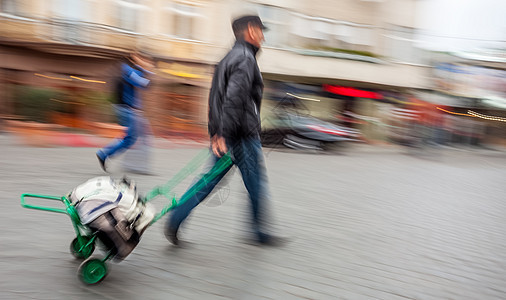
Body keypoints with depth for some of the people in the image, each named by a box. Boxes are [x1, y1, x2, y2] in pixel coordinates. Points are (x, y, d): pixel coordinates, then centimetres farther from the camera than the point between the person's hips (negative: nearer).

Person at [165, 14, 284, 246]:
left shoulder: (228, 58, 20)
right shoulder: (245, 58, -12)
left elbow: (215, 98, 19)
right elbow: (234, 97, -24)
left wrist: (215, 132, 16)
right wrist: (223, 134, -26)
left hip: (226, 133, 9)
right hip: (243, 134, -9)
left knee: (210, 180, 11)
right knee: (256, 183, 5)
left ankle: (174, 221, 11)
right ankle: (260, 233, 19)